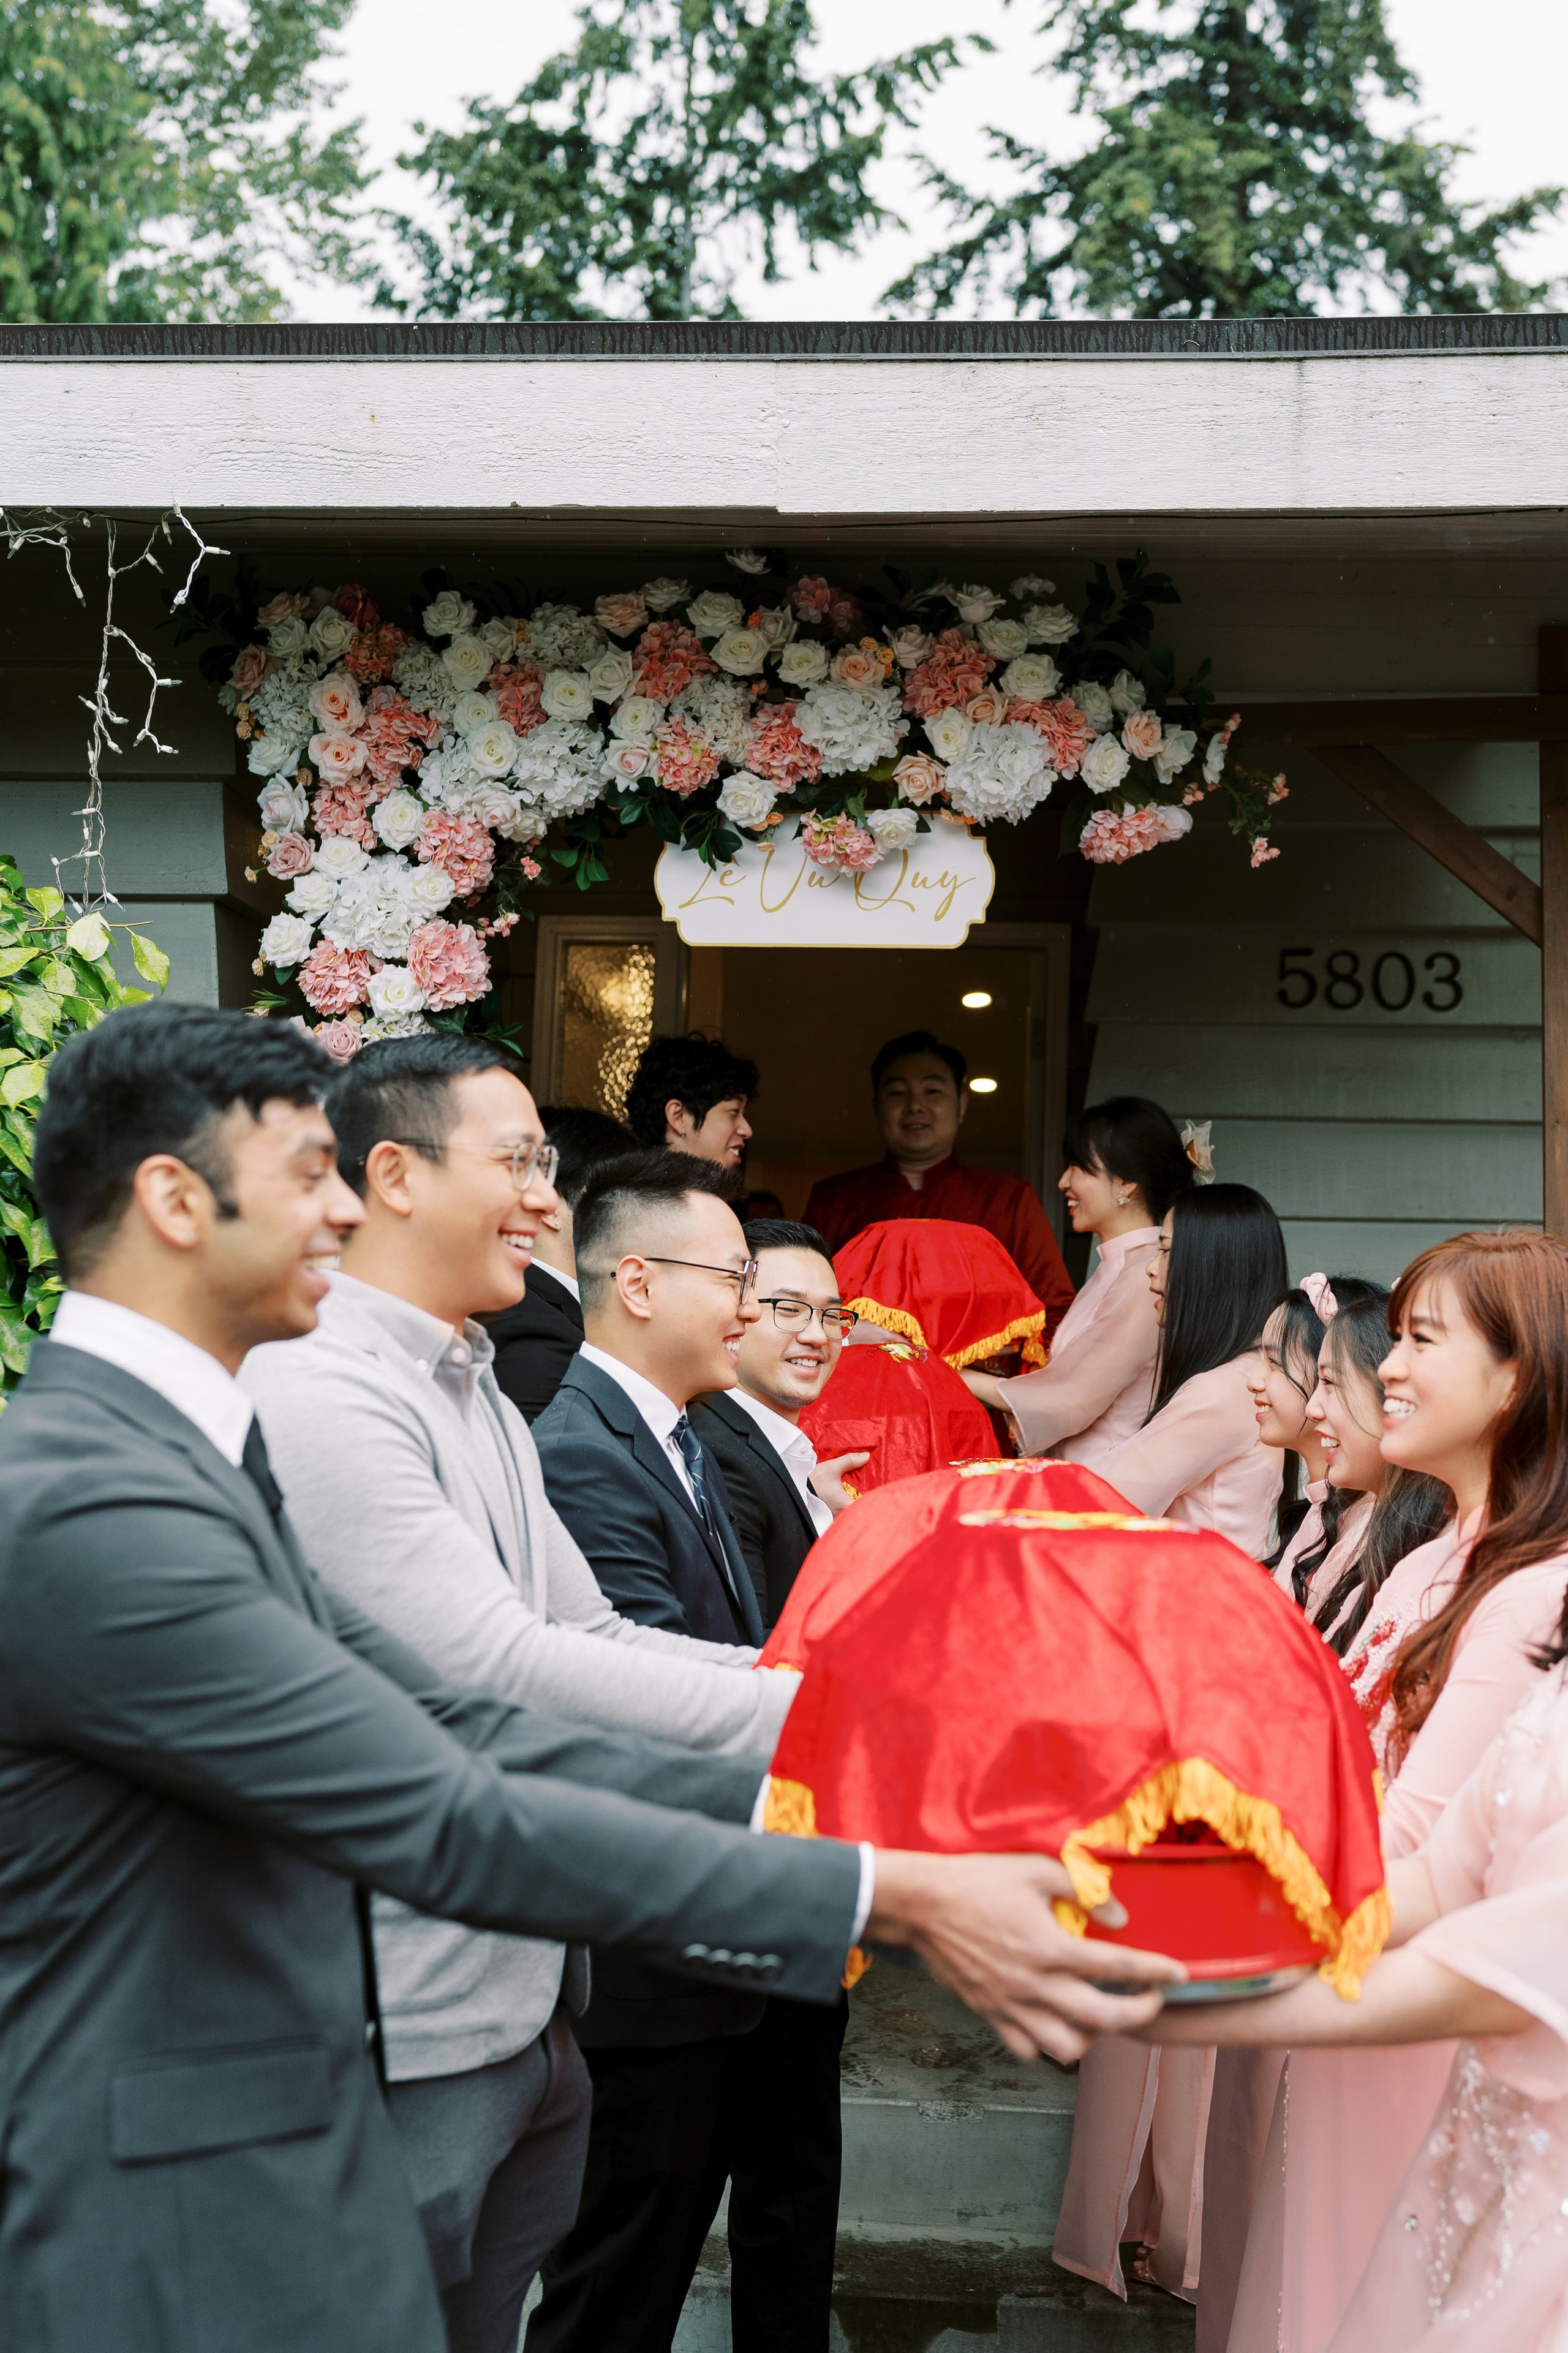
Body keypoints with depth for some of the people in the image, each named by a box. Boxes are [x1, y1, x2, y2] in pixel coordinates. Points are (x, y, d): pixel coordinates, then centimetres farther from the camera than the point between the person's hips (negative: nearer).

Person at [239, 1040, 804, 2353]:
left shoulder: (481, 1397, 15)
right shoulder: (320, 1391, -19)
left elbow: (586, 1634, 11)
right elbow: (497, 1670, -24)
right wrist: (804, 1715, -22)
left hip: (527, 1994, 9)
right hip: (414, 2029, -9)